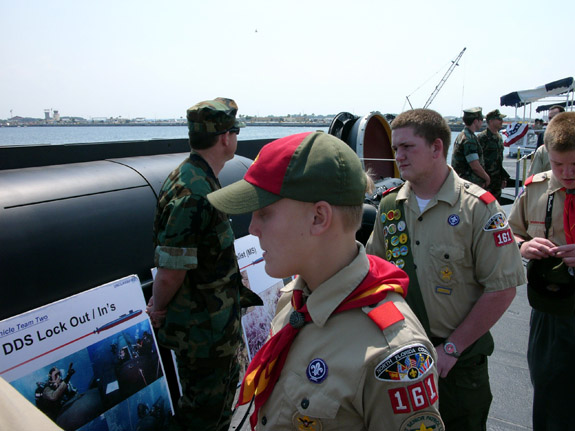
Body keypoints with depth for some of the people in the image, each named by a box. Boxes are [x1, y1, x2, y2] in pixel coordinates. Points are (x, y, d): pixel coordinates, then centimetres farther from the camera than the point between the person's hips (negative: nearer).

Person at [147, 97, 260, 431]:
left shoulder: (198, 179, 5)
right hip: (203, 329, -9)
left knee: (226, 386, 29)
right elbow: (170, 274, -28)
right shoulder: (193, 194, -29)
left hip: (217, 322, 9)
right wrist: (158, 311, -10)